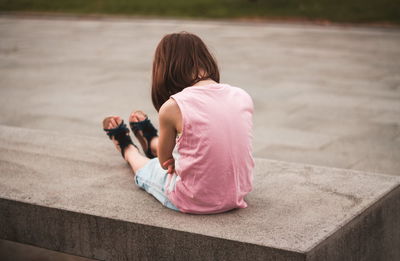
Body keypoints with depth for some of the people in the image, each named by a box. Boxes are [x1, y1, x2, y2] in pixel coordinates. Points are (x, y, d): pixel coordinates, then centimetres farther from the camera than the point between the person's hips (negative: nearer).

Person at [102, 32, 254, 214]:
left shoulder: (171, 108, -17)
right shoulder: (244, 97, -5)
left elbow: (165, 163, -1)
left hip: (194, 202, -4)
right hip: (238, 196, 4)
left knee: (146, 168, 30)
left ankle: (127, 148, 65)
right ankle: (151, 142, 67)